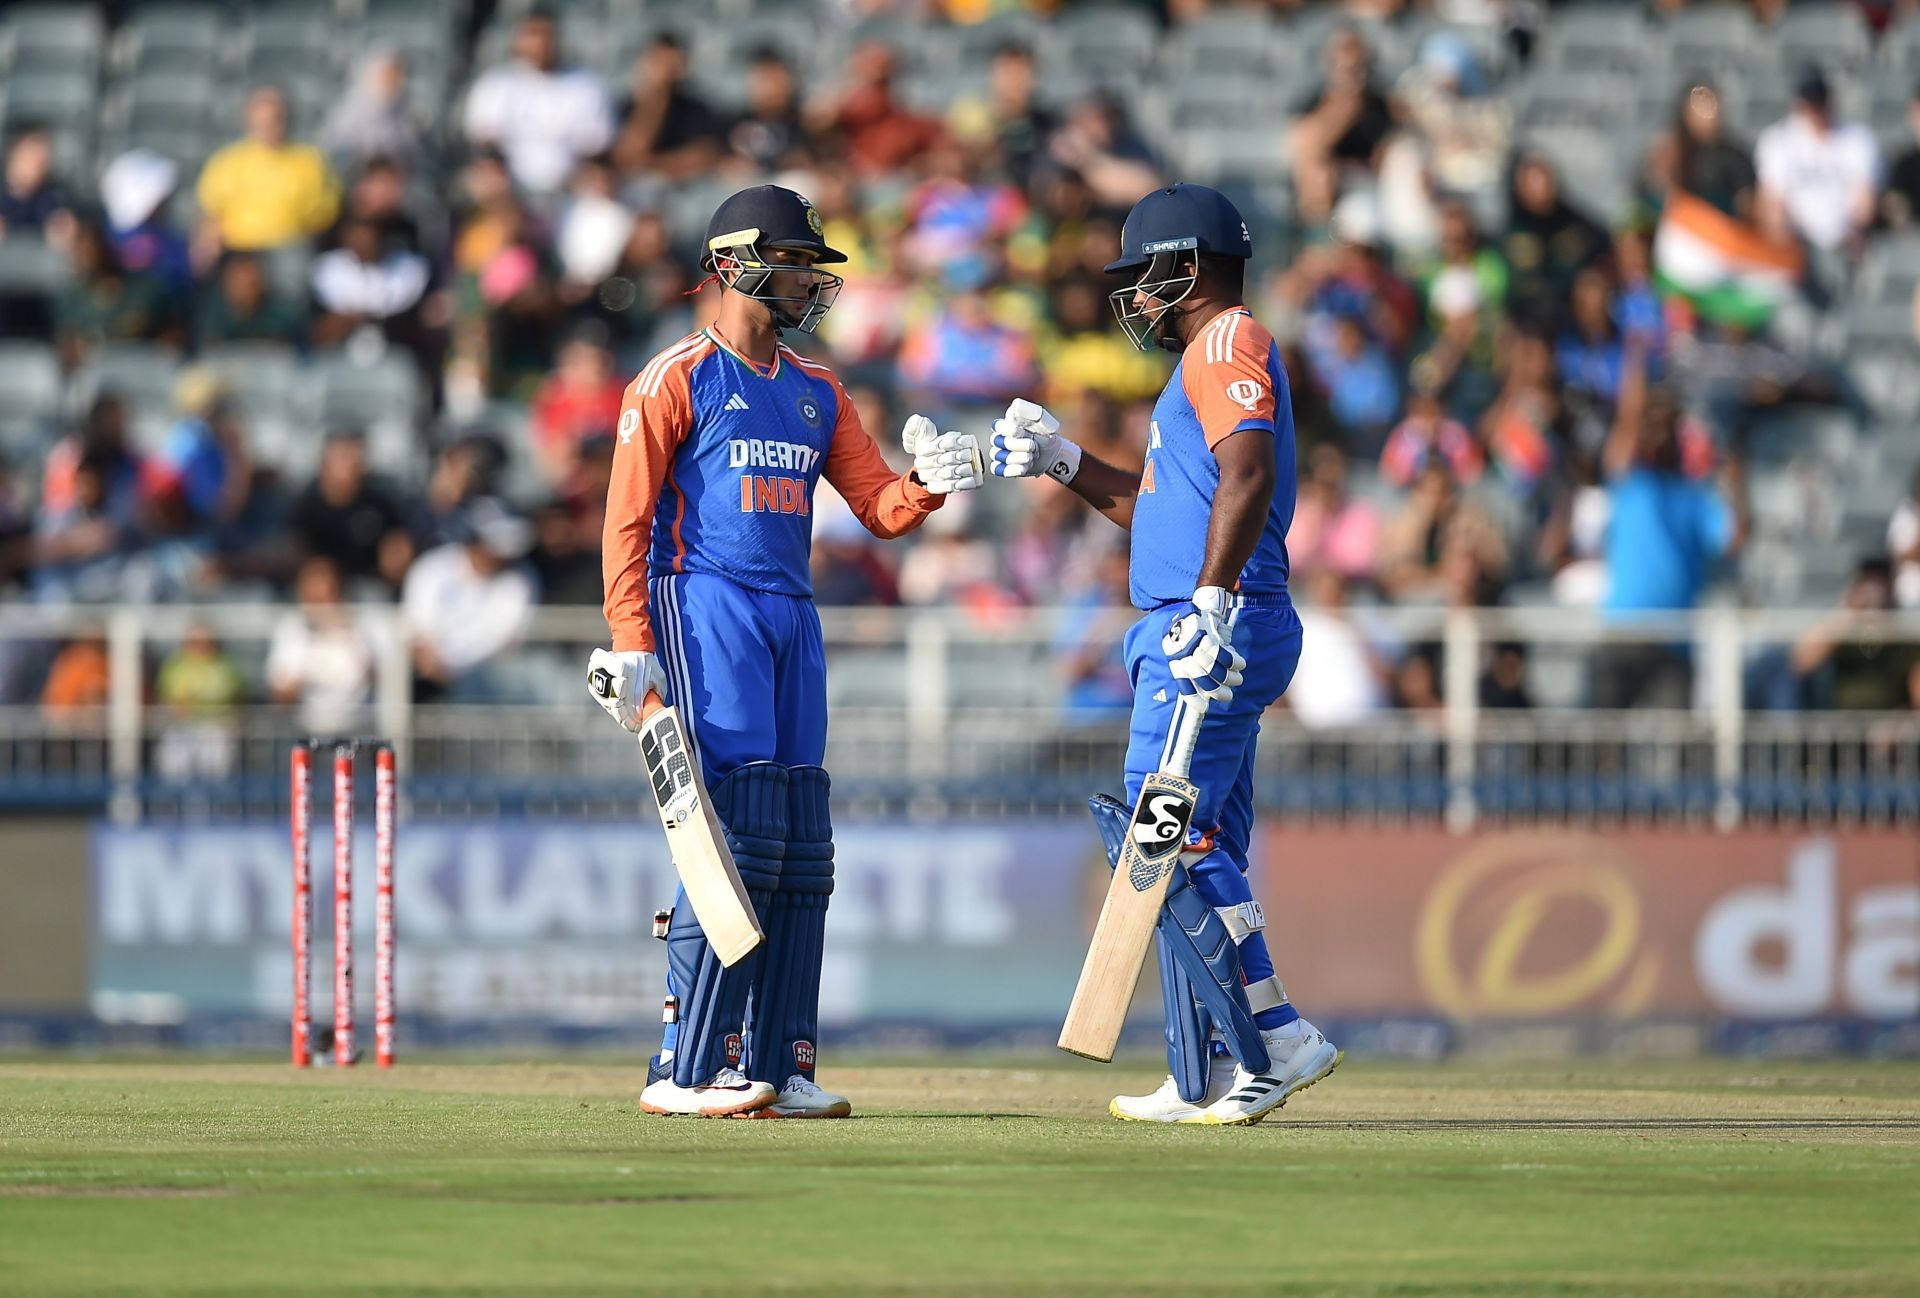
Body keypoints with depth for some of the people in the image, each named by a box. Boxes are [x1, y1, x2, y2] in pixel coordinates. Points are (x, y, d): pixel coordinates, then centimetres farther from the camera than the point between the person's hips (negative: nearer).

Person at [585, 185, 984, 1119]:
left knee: (802, 854, 4)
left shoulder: (817, 394, 19)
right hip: (706, 611, -7)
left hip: (793, 620, 7)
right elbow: (628, 520, -6)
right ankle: (686, 1072, -14)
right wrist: (631, 647, -15)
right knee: (741, 839, -15)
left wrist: (930, 481, -9)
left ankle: (778, 1068, 8)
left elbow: (881, 507, 14)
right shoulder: (676, 381, -1)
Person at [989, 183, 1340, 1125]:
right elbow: (1163, 506, 33)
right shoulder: (1210, 357, 25)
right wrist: (1062, 462, 25)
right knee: (1198, 852, 10)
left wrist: (1211, 602, -34)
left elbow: (1248, 476, -25)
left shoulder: (1229, 343, -8)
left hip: (1221, 627, -11)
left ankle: (1275, 1037, -17)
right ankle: (1204, 1083, 10)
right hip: (1205, 636, 11)